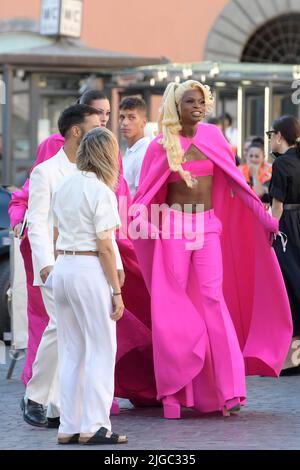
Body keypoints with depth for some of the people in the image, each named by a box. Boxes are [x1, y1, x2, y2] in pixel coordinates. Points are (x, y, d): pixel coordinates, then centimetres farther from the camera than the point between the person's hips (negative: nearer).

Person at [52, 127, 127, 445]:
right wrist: (116, 291, -11)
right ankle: (94, 427, -4)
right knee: (101, 350, -1)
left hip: (62, 268, 8)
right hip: (90, 270, -7)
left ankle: (68, 427, 11)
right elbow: (105, 247, -14)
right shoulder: (101, 192, -11)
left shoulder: (64, 187, 11)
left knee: (71, 351, 11)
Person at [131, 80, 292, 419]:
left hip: (208, 226, 1)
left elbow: (235, 182, 10)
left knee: (214, 298, -8)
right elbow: (146, 194, 0)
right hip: (173, 225, -1)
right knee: (173, 305, -2)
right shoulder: (161, 146, 0)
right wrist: (137, 219, -18)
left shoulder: (213, 137, 6)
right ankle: (173, 391, 3)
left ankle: (228, 389, -10)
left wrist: (264, 217, 11)